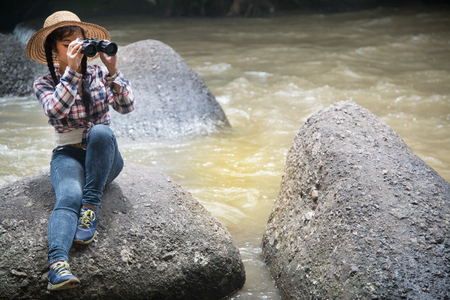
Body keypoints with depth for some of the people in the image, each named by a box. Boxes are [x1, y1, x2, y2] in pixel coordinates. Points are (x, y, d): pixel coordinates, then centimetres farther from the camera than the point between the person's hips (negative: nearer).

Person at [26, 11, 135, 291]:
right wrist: (72, 71, -25)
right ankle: (58, 264, -58)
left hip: (106, 157, 2)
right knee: (69, 197, -34)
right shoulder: (45, 83, 3)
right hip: (68, 155, -1)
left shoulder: (99, 75, 7)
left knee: (100, 132, -34)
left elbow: (127, 106, -7)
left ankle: (91, 208, -31)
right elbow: (54, 111, -19)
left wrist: (112, 70, -20)